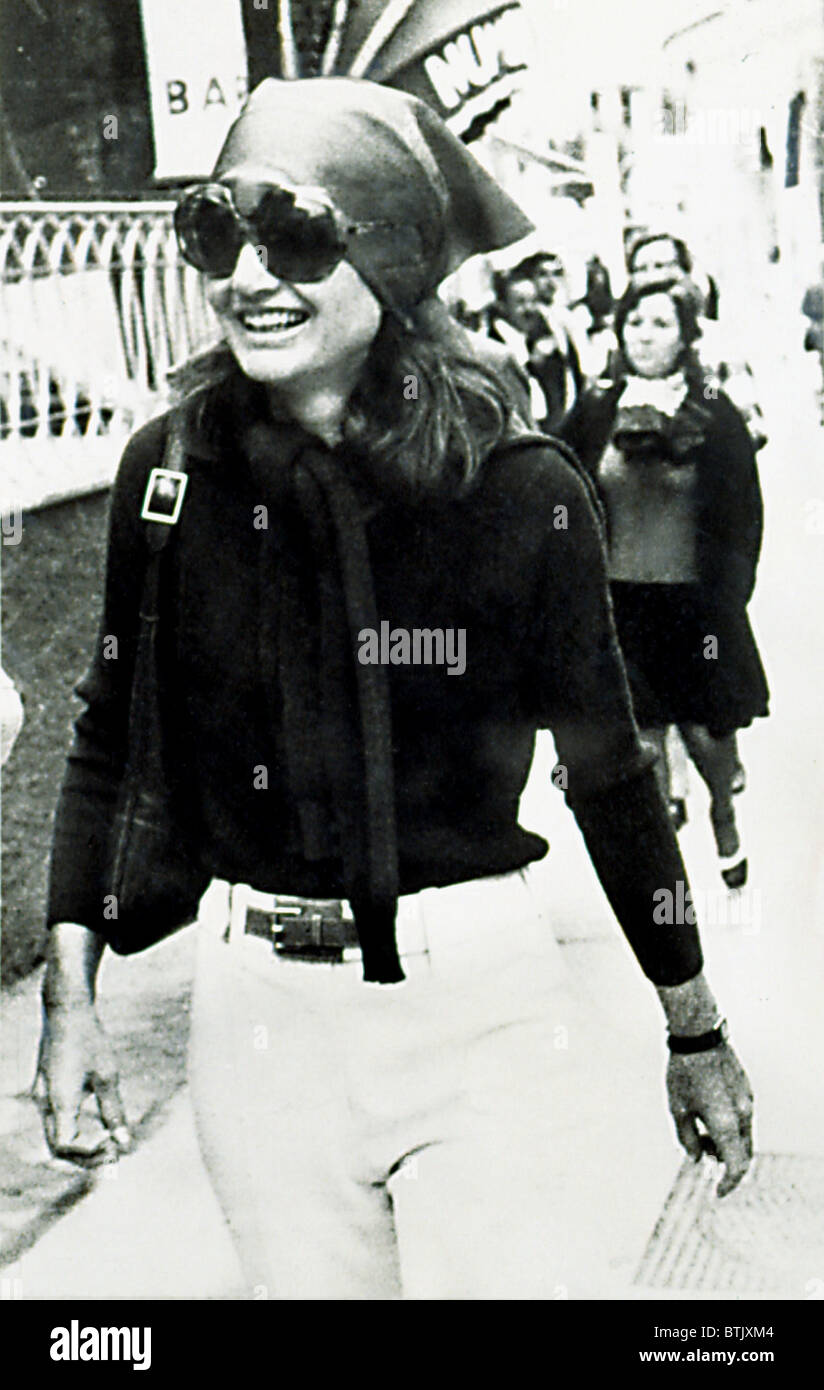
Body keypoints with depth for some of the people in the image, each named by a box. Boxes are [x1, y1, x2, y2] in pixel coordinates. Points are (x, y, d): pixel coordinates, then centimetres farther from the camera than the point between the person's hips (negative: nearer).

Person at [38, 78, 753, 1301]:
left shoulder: (526, 491, -11)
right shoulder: (172, 469, -4)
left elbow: (608, 771, 0)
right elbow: (112, 737, 5)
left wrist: (694, 1032, 7)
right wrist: (70, 993, 1)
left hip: (484, 1007, -2)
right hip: (260, 1009, 3)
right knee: (305, 1280, 19)